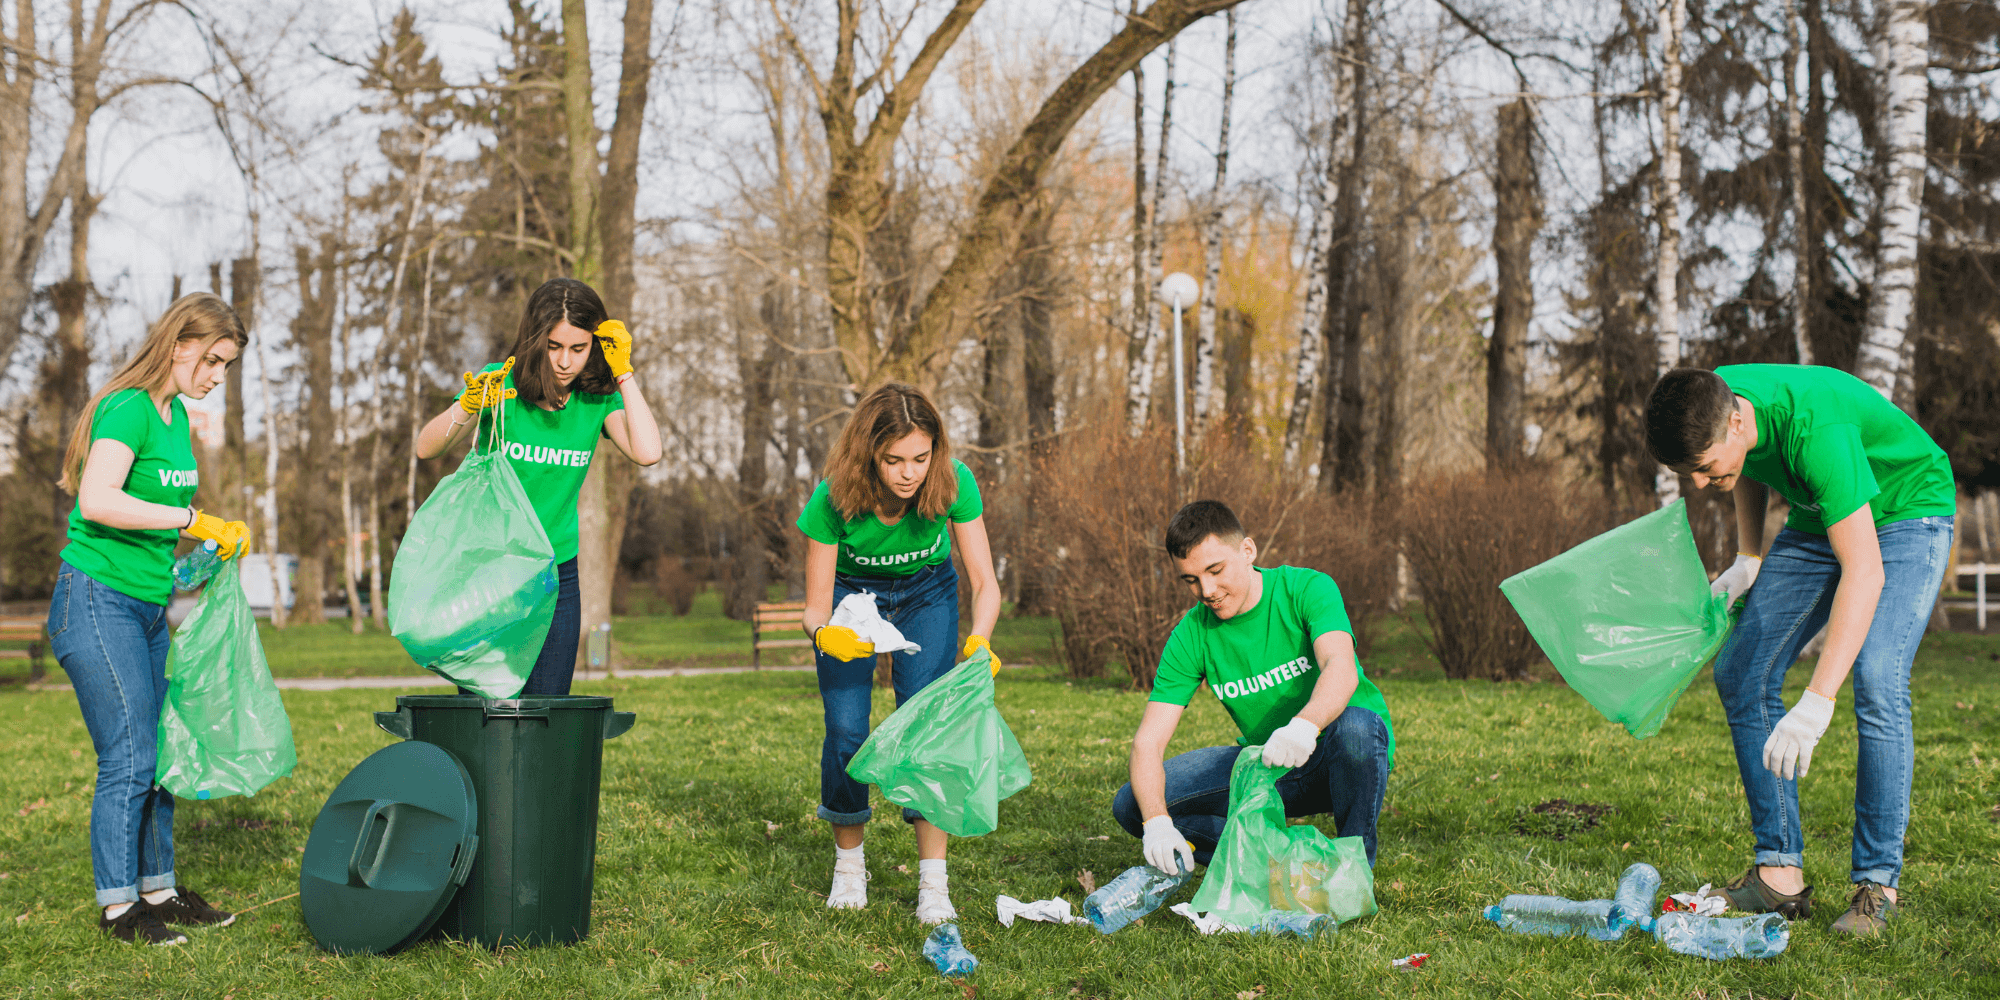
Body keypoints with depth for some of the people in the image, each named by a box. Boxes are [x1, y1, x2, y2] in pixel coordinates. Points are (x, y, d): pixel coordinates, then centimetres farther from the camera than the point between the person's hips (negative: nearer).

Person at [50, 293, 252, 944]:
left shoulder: (176, 414, 12)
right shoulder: (127, 408, -15)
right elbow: (98, 500, -30)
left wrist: (217, 539, 10)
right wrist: (190, 520, -27)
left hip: (149, 608, 9)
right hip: (98, 602, -9)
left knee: (159, 753, 11)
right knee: (128, 758, -6)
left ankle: (157, 889, 21)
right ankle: (118, 907, 4)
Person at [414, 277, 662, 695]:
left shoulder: (598, 398, -3)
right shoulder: (500, 385, -11)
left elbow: (647, 452, -20)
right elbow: (425, 448, -19)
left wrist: (623, 373, -18)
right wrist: (469, 406, -37)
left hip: (556, 576, 2)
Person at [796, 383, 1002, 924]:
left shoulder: (953, 482, -32)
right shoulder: (833, 499, -34)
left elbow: (985, 582, -26)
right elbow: (815, 607, -25)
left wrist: (979, 640, -47)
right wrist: (825, 633, -49)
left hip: (926, 593, 1)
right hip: (851, 593, 0)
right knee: (846, 732, -11)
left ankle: (933, 883, -8)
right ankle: (848, 863, 14)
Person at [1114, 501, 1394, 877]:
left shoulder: (1307, 588, -16)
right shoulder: (1191, 636, -9)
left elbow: (1342, 669, -35)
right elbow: (1147, 742, -15)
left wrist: (1304, 725, -58)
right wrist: (1157, 822, -35)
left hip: (1335, 759, -3)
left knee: (1353, 726, -39)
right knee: (1131, 806, -13)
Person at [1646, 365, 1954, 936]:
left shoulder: (1815, 431, -40)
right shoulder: (1710, 401, -18)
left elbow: (1864, 572, -44)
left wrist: (1817, 702, -48)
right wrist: (1747, 561, 3)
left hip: (1905, 513, -7)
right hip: (1817, 520, 7)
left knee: (1877, 682, -25)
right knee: (1740, 674, -3)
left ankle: (1877, 885, -14)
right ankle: (1780, 873, 0)